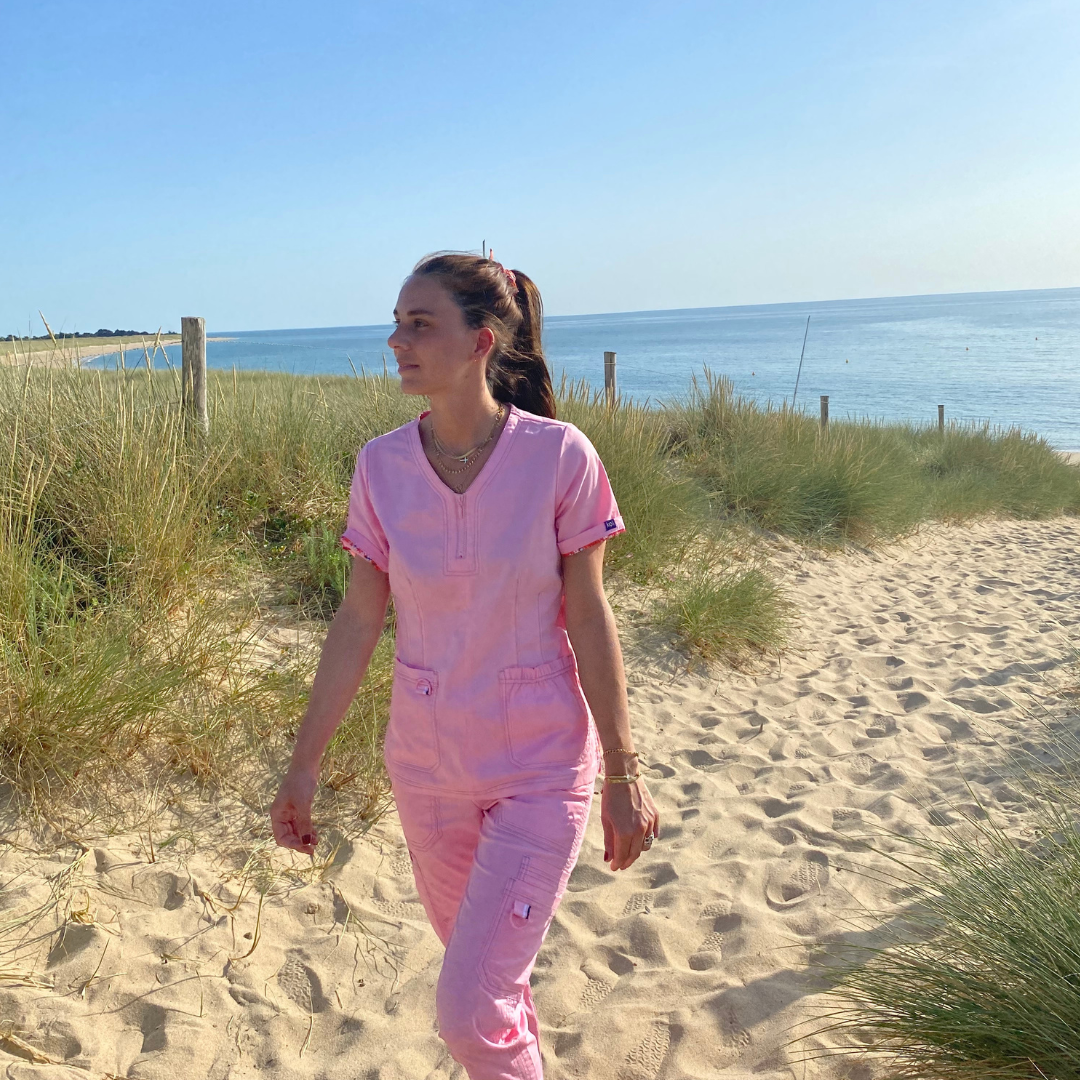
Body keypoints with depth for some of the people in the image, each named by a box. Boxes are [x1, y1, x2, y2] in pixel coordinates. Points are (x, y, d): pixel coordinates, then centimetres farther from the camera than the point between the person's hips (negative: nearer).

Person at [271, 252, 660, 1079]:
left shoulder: (560, 457, -15)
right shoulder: (382, 465, -6)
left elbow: (589, 620, -10)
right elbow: (358, 621, 0)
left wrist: (623, 775, -6)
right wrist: (305, 764, 2)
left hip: (539, 765, -4)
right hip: (427, 762, 4)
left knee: (469, 1013, -5)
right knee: (477, 955, 23)